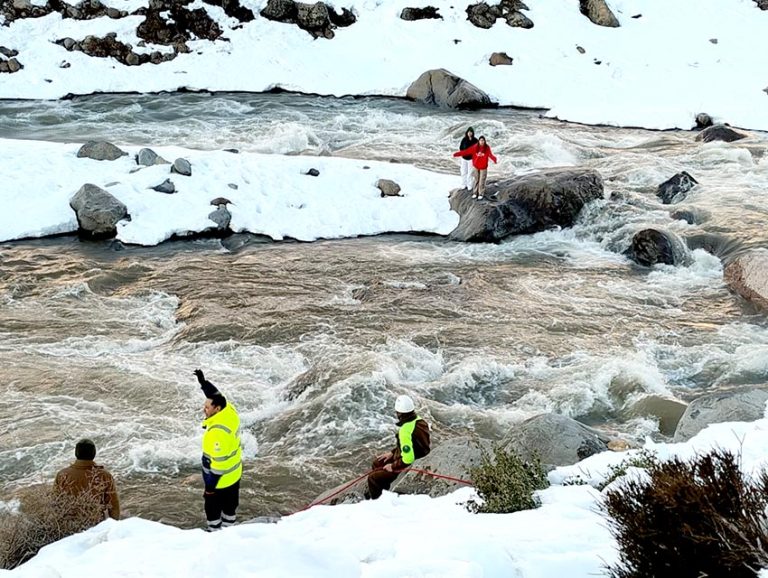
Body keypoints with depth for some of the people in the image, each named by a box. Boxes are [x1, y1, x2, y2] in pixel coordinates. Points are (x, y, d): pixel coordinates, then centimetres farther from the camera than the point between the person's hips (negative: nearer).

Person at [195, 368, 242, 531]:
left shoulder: (218, 433, -37)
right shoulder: (229, 410, -14)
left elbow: (218, 463, -30)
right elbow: (216, 395, 9)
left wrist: (210, 487, -20)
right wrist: (203, 382, 6)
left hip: (220, 480, -8)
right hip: (234, 473, 8)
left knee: (213, 507, 15)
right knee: (230, 504, 25)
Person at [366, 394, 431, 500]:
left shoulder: (405, 431, -33)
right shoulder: (418, 420, -6)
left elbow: (408, 459, -33)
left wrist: (393, 467, -16)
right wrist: (392, 453, 13)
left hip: (408, 467, -9)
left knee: (373, 478, -3)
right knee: (377, 463, 26)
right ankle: (384, 491, 42)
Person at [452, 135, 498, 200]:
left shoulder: (487, 148, -14)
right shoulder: (475, 147, -11)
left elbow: (490, 155, -28)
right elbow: (466, 151, -13)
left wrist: (494, 159, -51)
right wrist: (457, 154, -19)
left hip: (483, 167, -1)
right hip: (476, 167, 1)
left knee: (482, 181, 5)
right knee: (476, 180, 12)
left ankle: (481, 194, 17)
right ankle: (475, 193, 24)